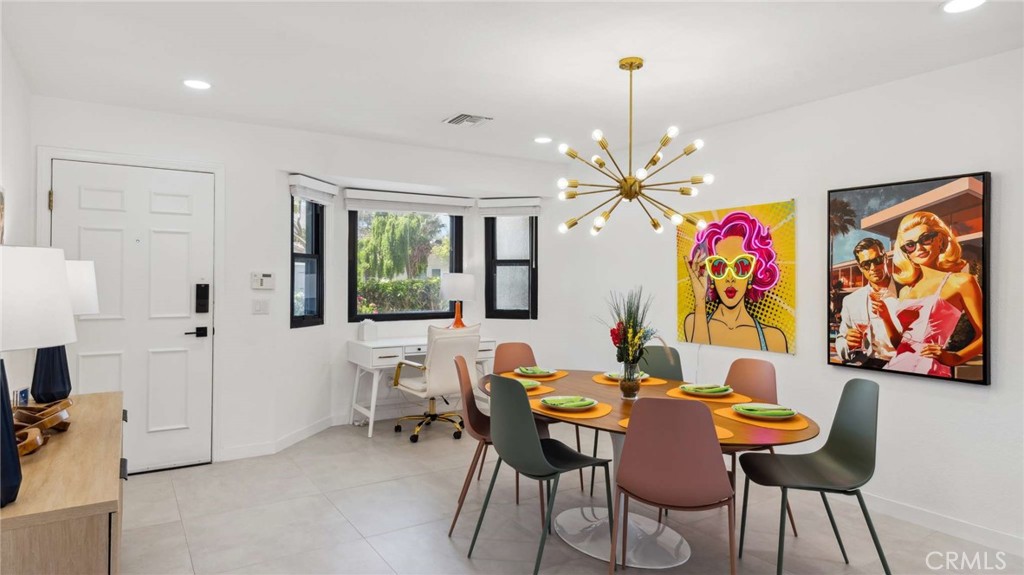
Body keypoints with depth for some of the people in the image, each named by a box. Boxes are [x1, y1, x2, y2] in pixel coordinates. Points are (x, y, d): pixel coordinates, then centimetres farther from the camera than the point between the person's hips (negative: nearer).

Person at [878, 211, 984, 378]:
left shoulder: (961, 281, 1)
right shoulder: (905, 291, 15)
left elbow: (984, 335, 1)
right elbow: (899, 343, 15)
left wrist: (954, 357, -11)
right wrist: (885, 317, 1)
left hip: (928, 369, -5)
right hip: (897, 367, 5)